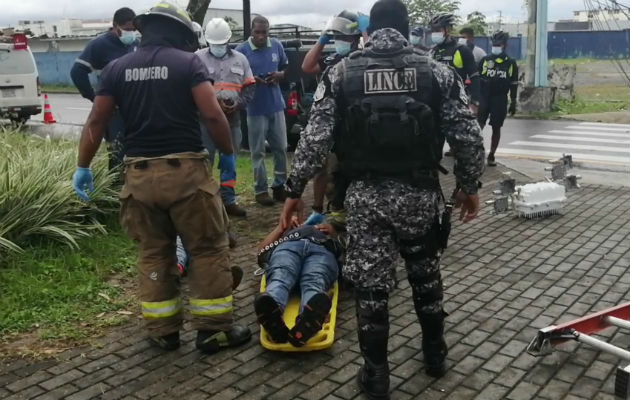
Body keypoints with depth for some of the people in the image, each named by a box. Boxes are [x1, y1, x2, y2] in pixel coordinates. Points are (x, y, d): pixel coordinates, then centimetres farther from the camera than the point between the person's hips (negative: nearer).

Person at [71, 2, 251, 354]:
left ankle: (163, 331, 23)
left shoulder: (118, 68, 10)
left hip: (139, 174, 4)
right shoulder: (189, 62, -2)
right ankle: (214, 329, 13)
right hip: (185, 170, -4)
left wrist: (83, 167, 15)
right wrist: (229, 152, 3)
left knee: (153, 253, 15)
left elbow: (96, 121, 8)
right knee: (209, 249, 8)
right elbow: (212, 114, -12)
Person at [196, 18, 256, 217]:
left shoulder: (240, 59, 10)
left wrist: (238, 104, -10)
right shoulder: (198, 58, 1)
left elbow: (249, 88, 9)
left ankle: (228, 201, 21)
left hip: (232, 118, 4)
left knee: (229, 161, 11)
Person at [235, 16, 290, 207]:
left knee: (281, 148, 10)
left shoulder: (277, 46, 3)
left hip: (276, 105, 4)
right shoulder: (242, 50, -9)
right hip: (256, 108, -4)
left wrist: (279, 75, -8)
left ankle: (280, 185, 23)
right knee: (258, 151, 2)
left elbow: (285, 69, 15)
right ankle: (261, 190, 11)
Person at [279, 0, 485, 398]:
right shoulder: (437, 71, 1)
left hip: (365, 195, -1)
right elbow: (468, 136, -1)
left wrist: (294, 190, 2)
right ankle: (435, 354, 38)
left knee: (371, 286, 9)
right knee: (426, 275, 22)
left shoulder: (342, 73, 0)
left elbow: (315, 138, -5)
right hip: (420, 192, 1)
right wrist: (470, 185, 11)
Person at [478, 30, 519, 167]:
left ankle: (491, 155, 15)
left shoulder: (511, 63, 5)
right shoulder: (485, 60, 5)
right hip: (484, 98, 0)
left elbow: (513, 84, 8)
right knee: (478, 126, -10)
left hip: (500, 100, 0)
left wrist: (513, 103, 6)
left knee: (496, 128, 6)